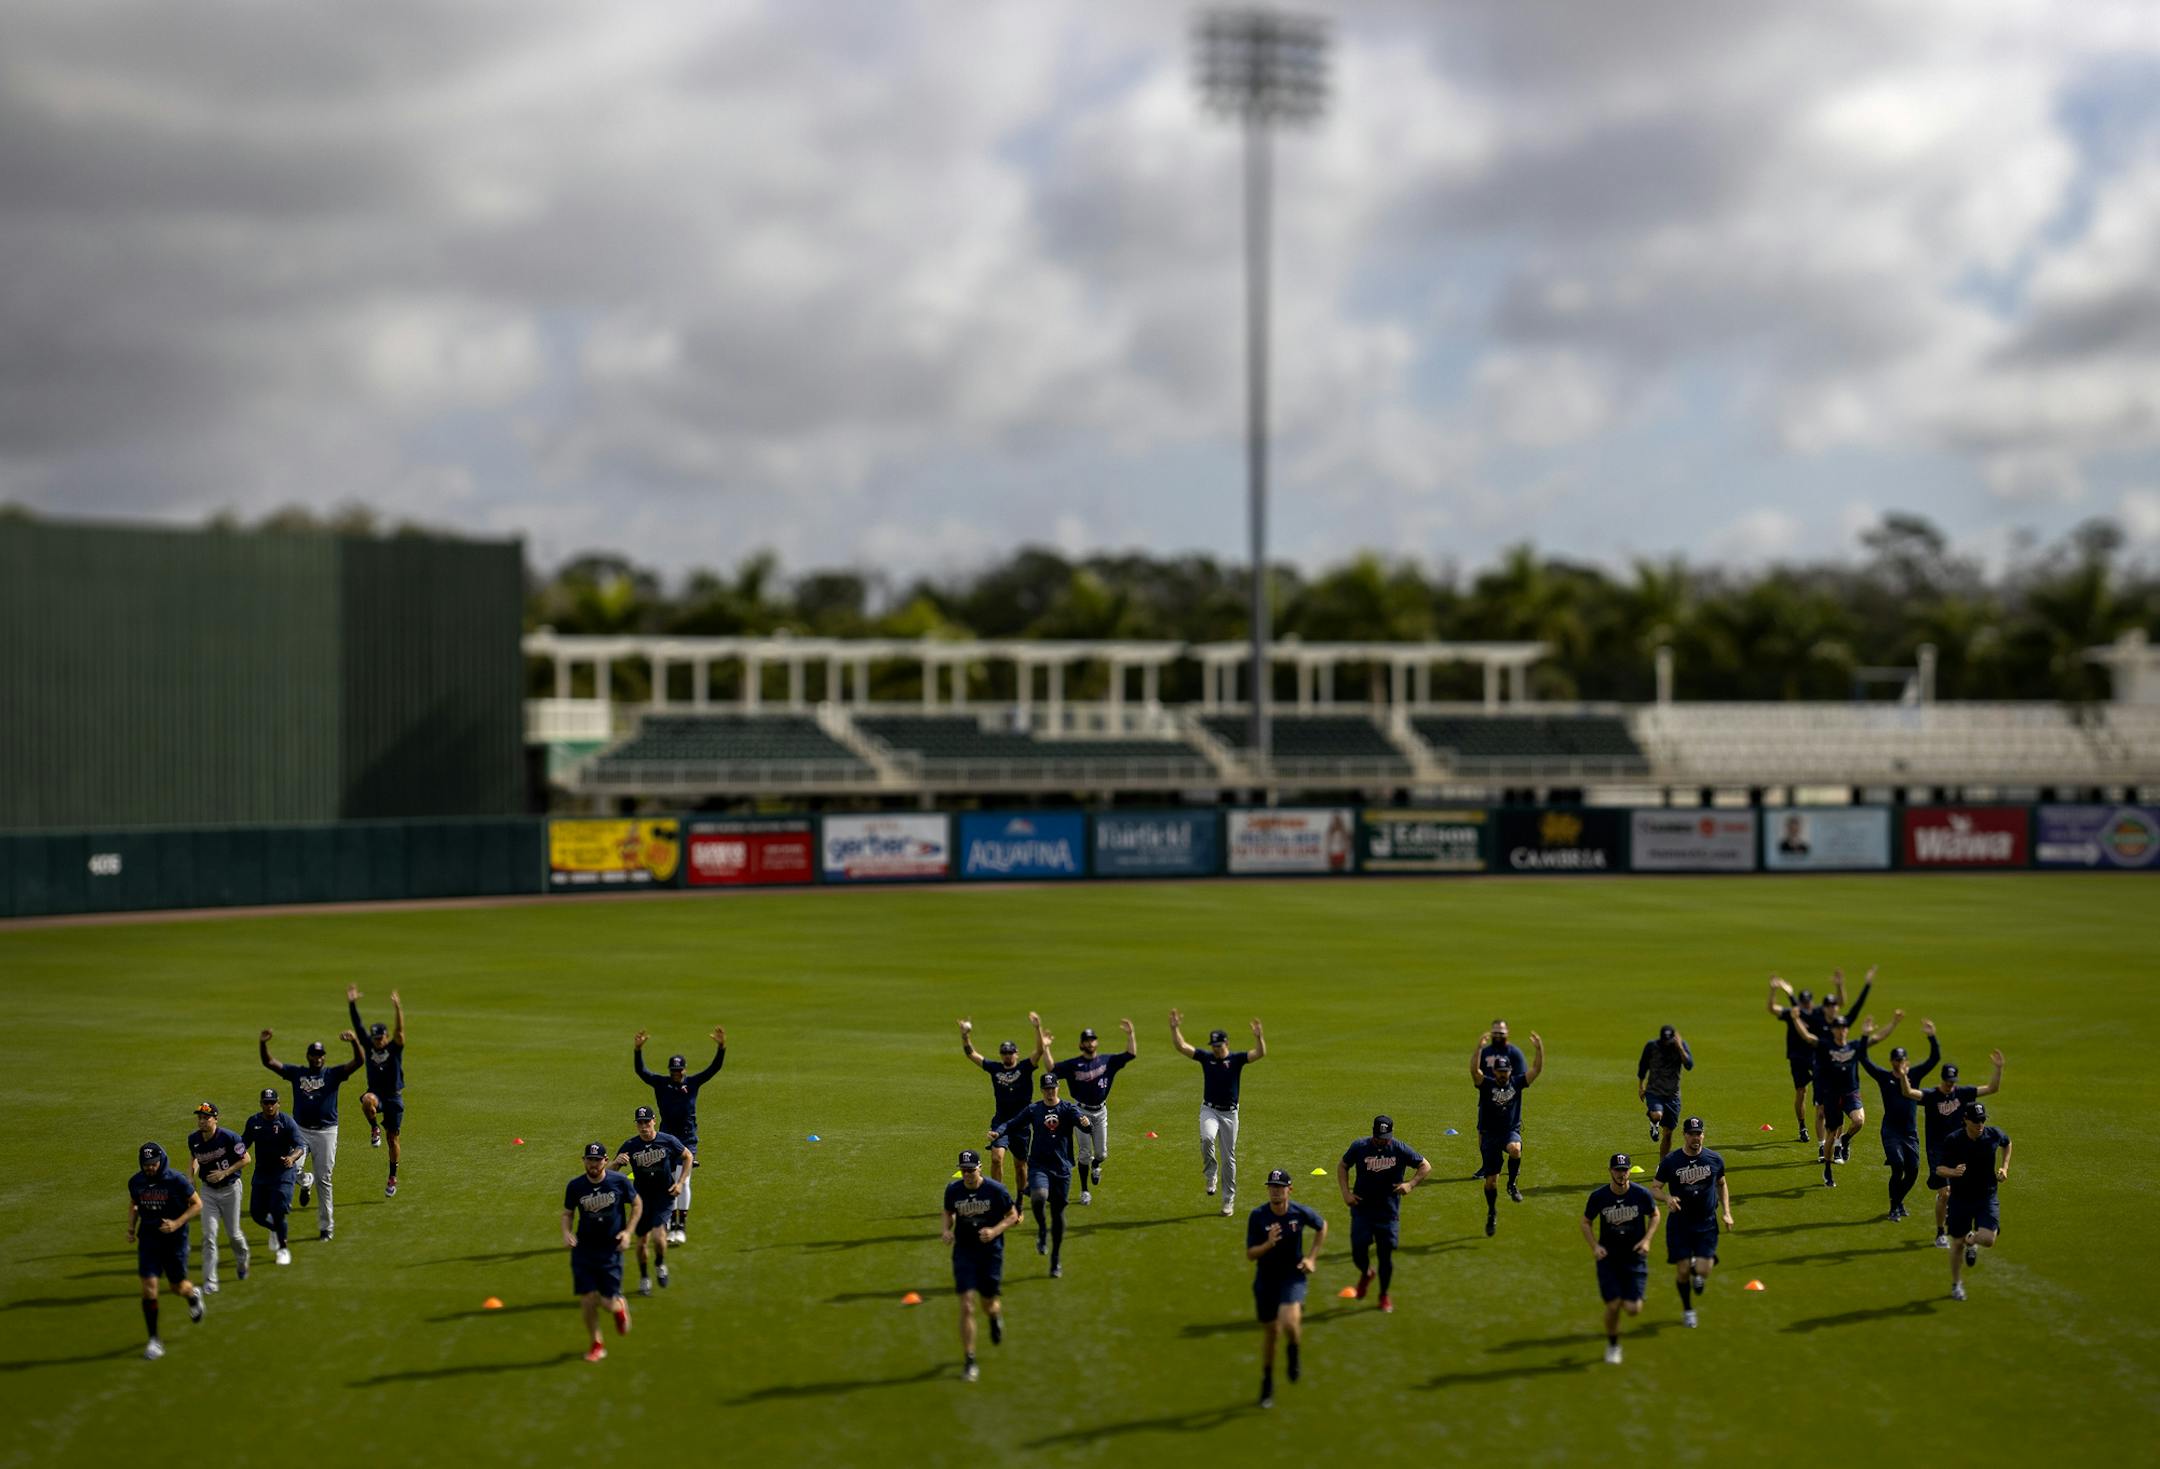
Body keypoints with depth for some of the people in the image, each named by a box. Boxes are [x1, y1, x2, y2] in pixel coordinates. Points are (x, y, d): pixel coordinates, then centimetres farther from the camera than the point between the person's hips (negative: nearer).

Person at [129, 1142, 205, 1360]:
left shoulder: (176, 1180, -16)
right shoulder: (135, 1181, -4)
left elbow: (197, 1204, -7)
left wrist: (177, 1223, -20)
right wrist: (131, 1228, 2)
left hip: (174, 1237, -2)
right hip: (148, 1237, 2)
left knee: (178, 1286, 7)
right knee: (149, 1286, -9)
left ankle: (193, 1295, 47)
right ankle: (154, 1340, 0)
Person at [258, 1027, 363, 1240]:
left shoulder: (333, 1074, 2)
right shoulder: (297, 1073, 8)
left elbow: (358, 1062, -12)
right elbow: (269, 1063, 3)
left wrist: (355, 1041, -31)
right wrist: (263, 1044, -16)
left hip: (326, 1132, -1)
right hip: (301, 1131, 1)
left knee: (323, 1180, 2)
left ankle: (325, 1226, 12)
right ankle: (305, 1181, 19)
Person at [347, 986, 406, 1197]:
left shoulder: (395, 1047, -5)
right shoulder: (369, 1045, 2)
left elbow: (399, 1030, -22)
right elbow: (358, 1025, -5)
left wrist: (398, 1008, -38)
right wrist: (351, 1003, -16)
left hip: (393, 1097, -1)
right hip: (375, 1093, 1)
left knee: (392, 1138, 3)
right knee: (367, 1101, -38)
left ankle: (393, 1178, 17)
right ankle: (375, 1129, -11)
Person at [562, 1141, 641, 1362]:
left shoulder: (620, 1182, -9)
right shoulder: (575, 1186, -5)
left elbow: (637, 1205, 6)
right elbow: (567, 1213, 8)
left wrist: (628, 1232, -4)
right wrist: (566, 1233, -11)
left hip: (611, 1251, -1)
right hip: (583, 1251, 1)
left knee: (610, 1302, -4)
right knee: (588, 1300, -3)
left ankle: (621, 1307, 36)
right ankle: (596, 1345, 19)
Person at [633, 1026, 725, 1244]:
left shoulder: (693, 1082, 0)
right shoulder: (661, 1083, 0)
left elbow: (714, 1068, -7)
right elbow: (640, 1071, -11)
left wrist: (721, 1047, -22)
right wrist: (637, 1050, -27)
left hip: (688, 1140, -1)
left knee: (683, 1182, -5)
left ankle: (682, 1227, -3)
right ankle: (671, 1226, 14)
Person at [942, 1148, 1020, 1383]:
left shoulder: (995, 1189, -13)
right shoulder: (953, 1189, -5)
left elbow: (1013, 1216, -2)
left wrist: (995, 1231, -19)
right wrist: (947, 1229, -6)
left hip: (991, 1252, -1)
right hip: (964, 1252, 1)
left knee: (988, 1305, 10)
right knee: (967, 1306, -9)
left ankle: (996, 1316, 50)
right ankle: (969, 1361, -1)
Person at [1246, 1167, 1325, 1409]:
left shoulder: (1301, 1213, -11)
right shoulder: (1257, 1216, -13)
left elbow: (1322, 1226, 11)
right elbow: (1250, 1254, -11)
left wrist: (1311, 1258, 6)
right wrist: (1268, 1244, -31)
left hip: (1293, 1277, -1)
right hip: (1266, 1280, 1)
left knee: (1289, 1323, -26)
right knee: (1270, 1331, 12)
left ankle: (1293, 1350, 11)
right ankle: (1267, 1382, 33)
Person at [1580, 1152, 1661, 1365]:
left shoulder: (1641, 1194, -10)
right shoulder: (1598, 1196, -10)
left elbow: (1655, 1215, 8)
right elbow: (1585, 1222, 4)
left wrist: (1647, 1240, -6)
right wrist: (1594, 1246, -11)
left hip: (1635, 1257, 0)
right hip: (1608, 1258, 0)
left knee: (1633, 1309, -7)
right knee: (1612, 1306, -5)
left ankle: (1632, 1297, 31)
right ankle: (1612, 1345, 21)